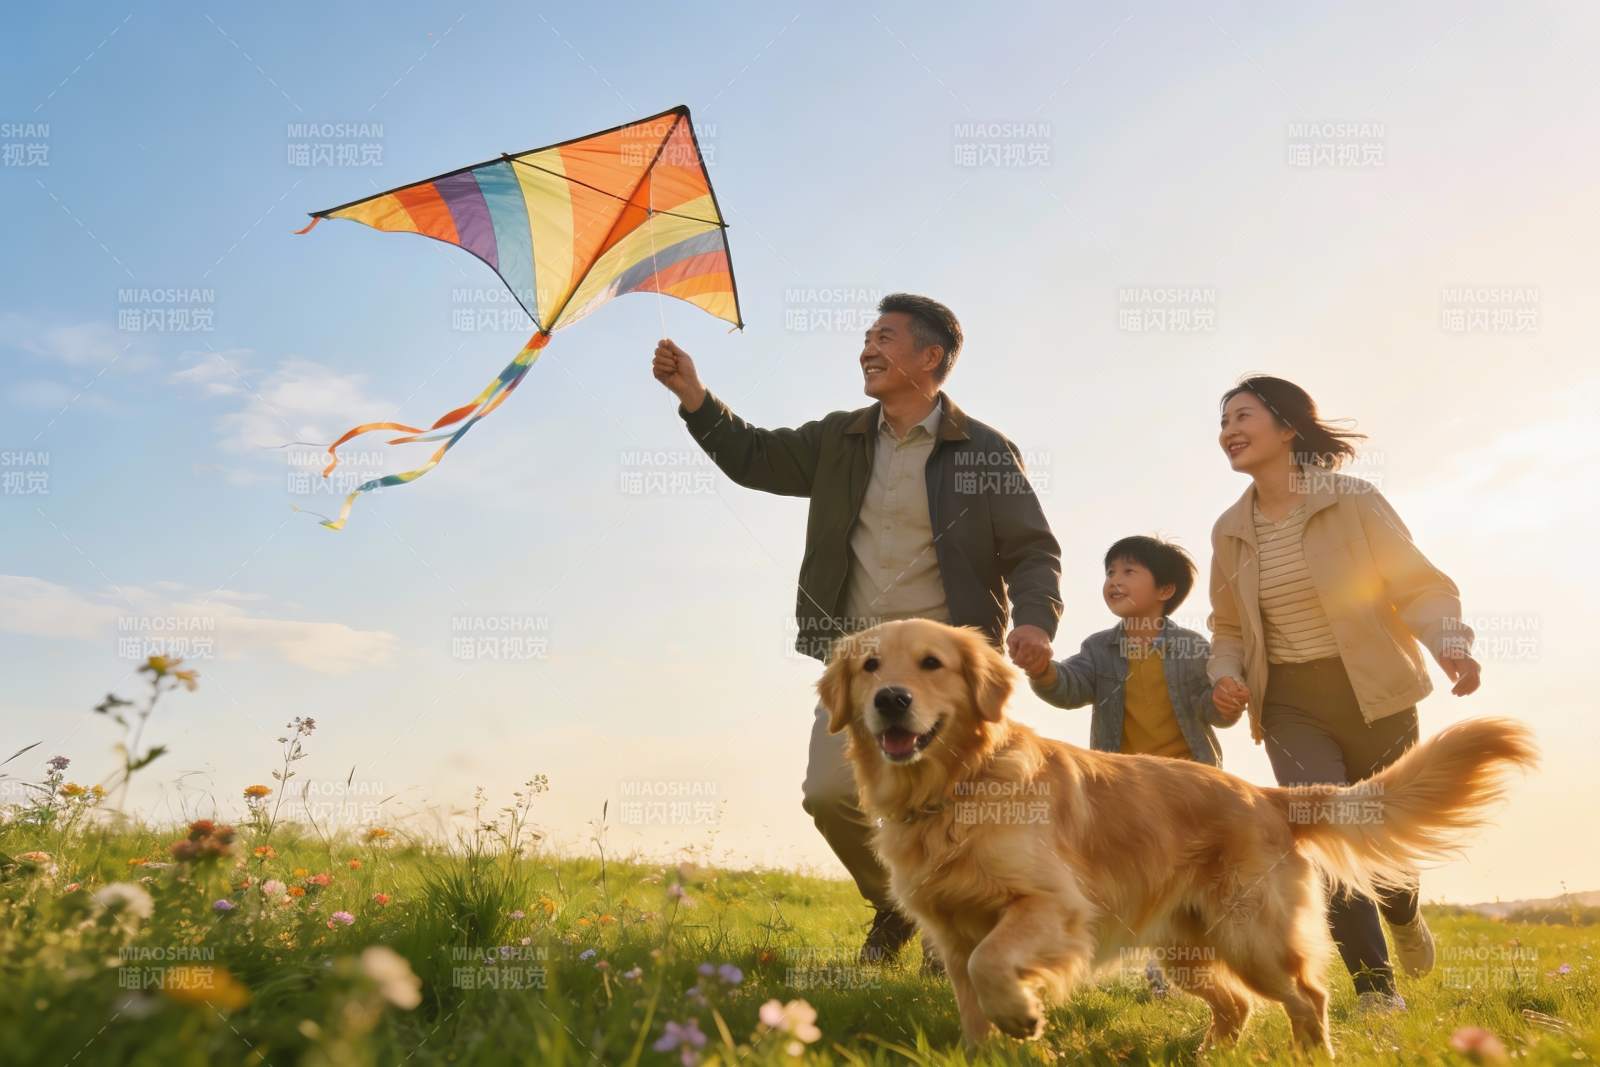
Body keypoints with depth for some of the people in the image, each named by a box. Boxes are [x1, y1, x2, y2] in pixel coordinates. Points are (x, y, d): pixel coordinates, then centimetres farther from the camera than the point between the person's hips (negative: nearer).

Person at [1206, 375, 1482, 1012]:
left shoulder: (1354, 501, -8)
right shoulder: (1230, 531, 4)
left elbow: (1419, 584, -9)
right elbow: (1228, 625, 15)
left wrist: (1449, 642, -27)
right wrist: (1226, 674, -4)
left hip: (1374, 695, -2)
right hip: (1291, 707, 2)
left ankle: (1403, 915, 47)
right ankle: (1376, 987, -3)